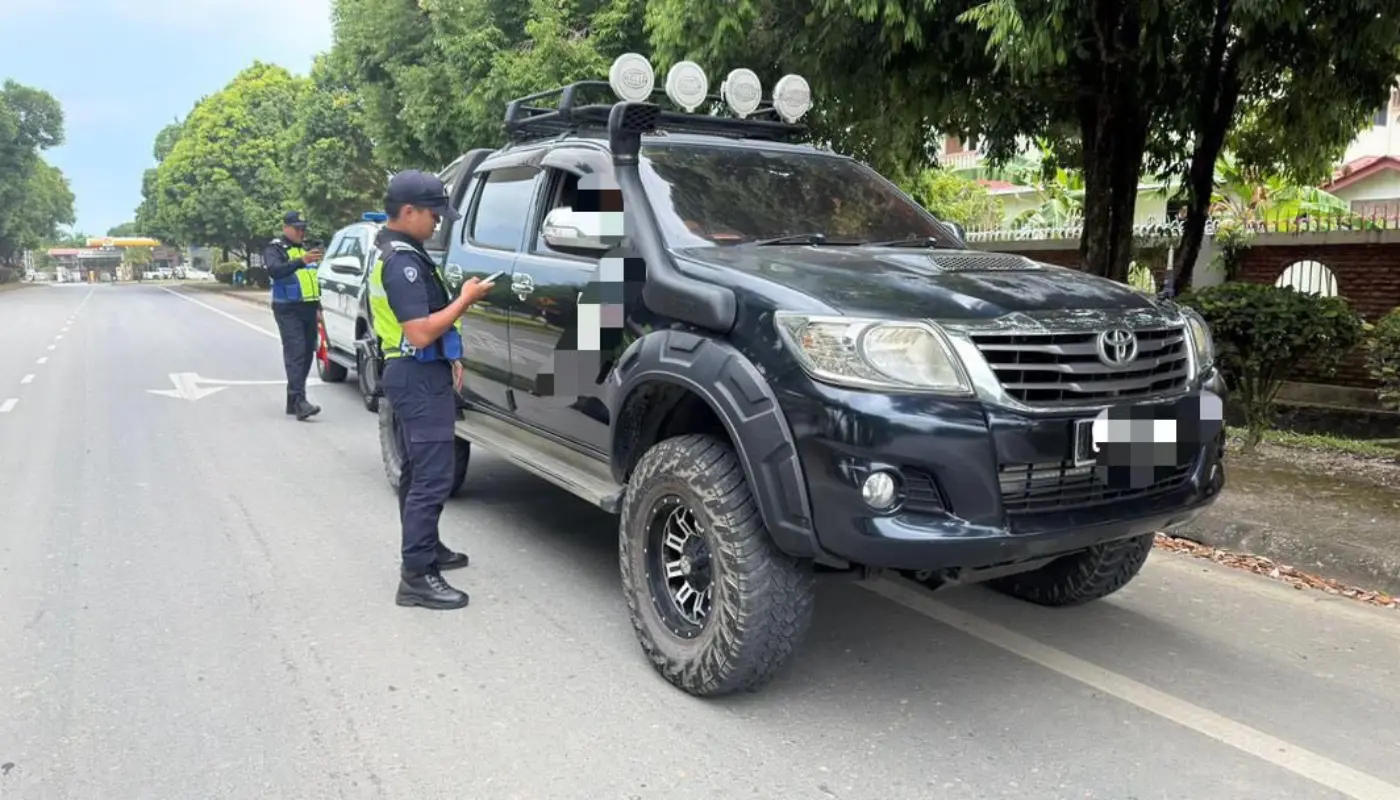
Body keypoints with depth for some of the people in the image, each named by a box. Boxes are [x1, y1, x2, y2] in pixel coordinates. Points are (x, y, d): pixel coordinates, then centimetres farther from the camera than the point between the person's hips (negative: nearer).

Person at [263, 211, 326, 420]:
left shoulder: (305, 248, 22)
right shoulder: (275, 248, -3)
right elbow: (274, 270, -24)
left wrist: (317, 307, 23)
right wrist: (301, 261, -37)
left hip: (308, 309, 7)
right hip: (288, 310, -7)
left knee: (307, 354, 6)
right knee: (295, 353, -16)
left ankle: (293, 401, 15)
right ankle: (299, 401, -24)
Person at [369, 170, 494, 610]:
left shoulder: (390, 252, 15)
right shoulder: (403, 260, -20)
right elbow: (421, 332, -26)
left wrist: (448, 358, 16)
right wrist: (466, 299, -16)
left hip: (410, 374, 11)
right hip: (419, 378, -11)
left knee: (417, 472, 19)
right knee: (432, 477, -10)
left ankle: (426, 548, 32)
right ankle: (417, 576, -7)